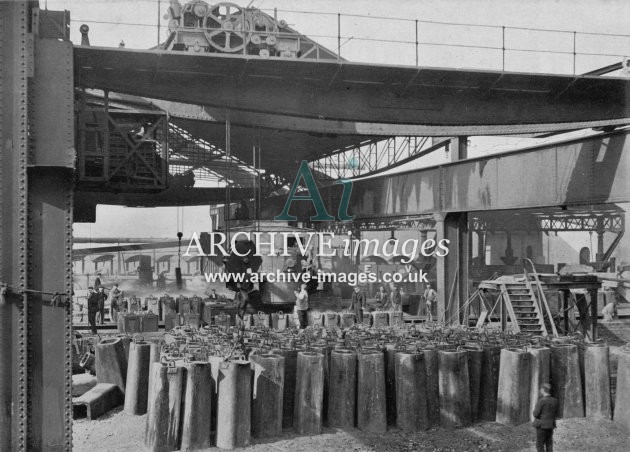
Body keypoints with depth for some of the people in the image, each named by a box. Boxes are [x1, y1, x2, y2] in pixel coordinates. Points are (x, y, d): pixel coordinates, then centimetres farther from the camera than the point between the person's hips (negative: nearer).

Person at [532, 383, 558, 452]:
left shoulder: (541, 400, -18)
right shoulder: (555, 401, 3)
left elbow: (536, 414, -16)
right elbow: (555, 414, 14)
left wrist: (535, 410, 4)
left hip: (541, 425, -7)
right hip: (550, 425, 7)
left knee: (540, 445, 1)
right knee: (549, 445, 11)